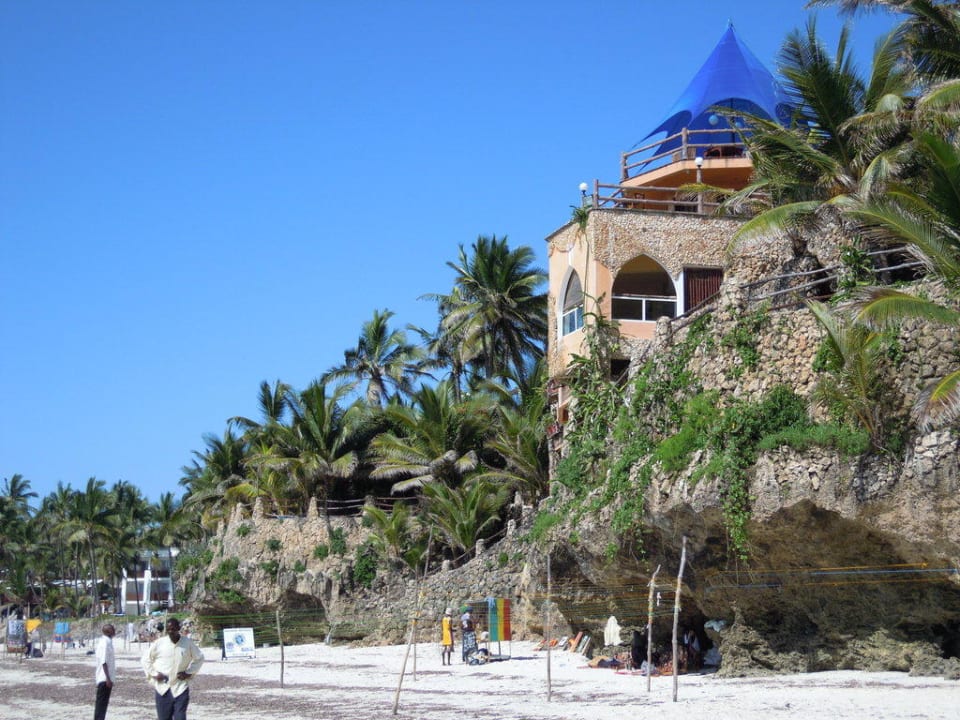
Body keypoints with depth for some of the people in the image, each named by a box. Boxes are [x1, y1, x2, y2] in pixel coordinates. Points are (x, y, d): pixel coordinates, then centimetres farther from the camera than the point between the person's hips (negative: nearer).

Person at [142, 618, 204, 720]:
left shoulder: (188, 643, -2)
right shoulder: (159, 643, -2)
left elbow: (199, 658, 11)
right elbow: (146, 659, 10)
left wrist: (189, 672, 1)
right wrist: (153, 674, -1)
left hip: (180, 688, -1)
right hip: (162, 688, 1)